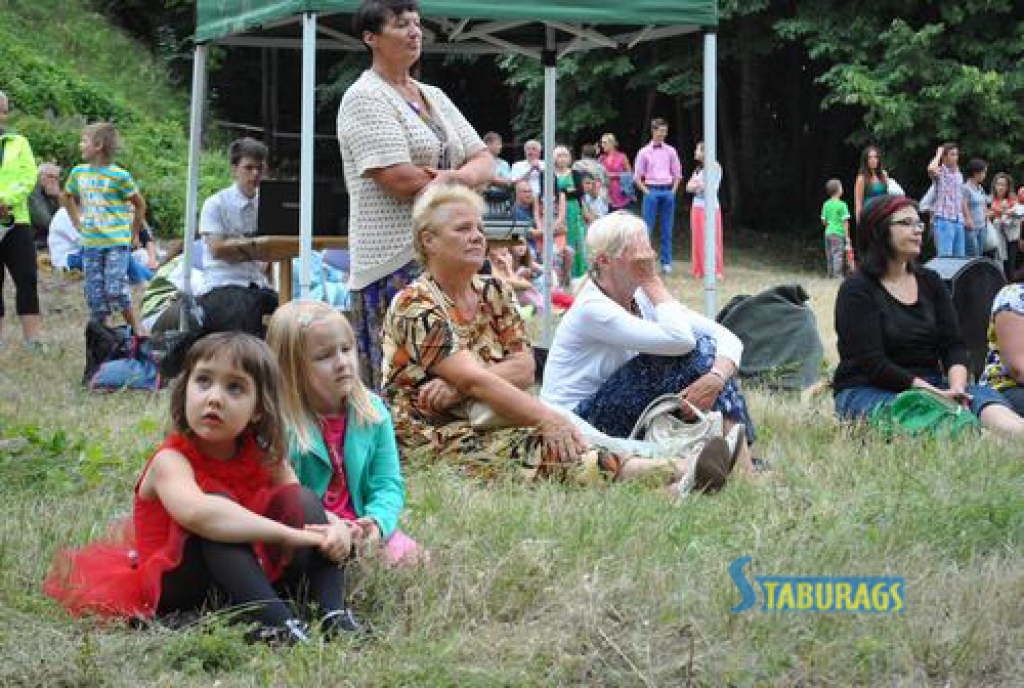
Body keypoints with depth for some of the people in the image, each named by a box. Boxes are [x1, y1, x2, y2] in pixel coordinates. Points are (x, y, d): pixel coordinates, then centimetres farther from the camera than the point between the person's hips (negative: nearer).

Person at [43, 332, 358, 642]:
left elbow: (309, 512, -1)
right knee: (218, 502, -32)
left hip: (250, 581, 6)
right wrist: (288, 533, -43)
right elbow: (196, 512, -43)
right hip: (172, 592, -6)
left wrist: (336, 532, -27)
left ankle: (334, 616, -28)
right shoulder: (171, 460, -21)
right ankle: (279, 625, -44)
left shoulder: (265, 457, -2)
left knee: (302, 499, -12)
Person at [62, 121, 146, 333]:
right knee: (95, 295, 5)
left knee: (116, 291, -15)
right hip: (90, 244, 5)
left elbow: (140, 205, 1)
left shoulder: (119, 175, -9)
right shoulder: (78, 172, 5)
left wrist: (134, 234, 3)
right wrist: (77, 223, 16)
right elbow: (66, 197, 24)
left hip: (117, 243, -5)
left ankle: (138, 331, -5)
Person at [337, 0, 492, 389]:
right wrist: (458, 182, -2)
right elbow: (400, 181, -17)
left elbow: (485, 163, 12)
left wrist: (456, 176, -11)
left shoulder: (434, 97, 18)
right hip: (395, 259, -7)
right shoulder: (365, 98, -6)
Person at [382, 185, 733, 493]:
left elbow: (524, 367, 2)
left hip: (481, 425, 6)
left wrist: (460, 384, -16)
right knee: (541, 449, -30)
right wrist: (547, 418, -26)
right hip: (427, 441, -6)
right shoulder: (414, 307, -10)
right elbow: (475, 381, -20)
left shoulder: (494, 292, 13)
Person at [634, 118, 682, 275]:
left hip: (668, 191, 2)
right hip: (651, 191, -2)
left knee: (667, 229, 5)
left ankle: (666, 263, 9)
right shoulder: (644, 152, 3)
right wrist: (646, 191, -4)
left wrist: (673, 191, 3)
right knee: (647, 228, -4)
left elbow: (677, 174, 14)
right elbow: (638, 177, 5)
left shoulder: (670, 151, 8)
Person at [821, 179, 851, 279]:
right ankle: (838, 275, -9)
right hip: (838, 233, -6)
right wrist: (847, 236, -7)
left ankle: (831, 274, 15)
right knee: (838, 255, -5)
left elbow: (824, 221, 9)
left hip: (828, 233, 6)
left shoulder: (826, 204, 6)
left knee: (829, 256, 11)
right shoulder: (842, 205, -10)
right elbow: (845, 222, -11)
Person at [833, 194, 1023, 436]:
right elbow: (872, 363, -13)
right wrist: (937, 395, -20)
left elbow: (953, 344, 7)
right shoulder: (856, 290, -4)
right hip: (866, 390, -4)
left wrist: (956, 387, -15)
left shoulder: (930, 282, 16)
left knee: (983, 396, -28)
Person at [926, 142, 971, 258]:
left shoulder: (959, 175, 17)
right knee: (945, 256, -14)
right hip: (943, 219, -7)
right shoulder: (940, 172, -3)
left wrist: (967, 218, 17)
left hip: (959, 221, 7)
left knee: (960, 257, 8)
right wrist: (938, 154, -11)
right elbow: (931, 169, -29)